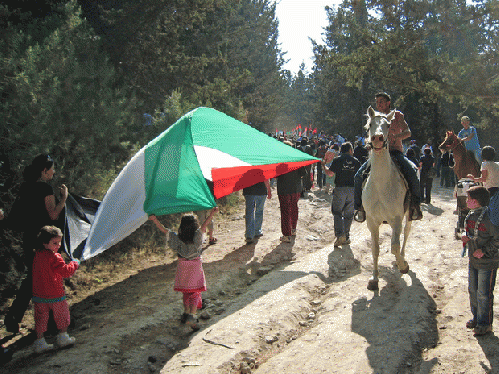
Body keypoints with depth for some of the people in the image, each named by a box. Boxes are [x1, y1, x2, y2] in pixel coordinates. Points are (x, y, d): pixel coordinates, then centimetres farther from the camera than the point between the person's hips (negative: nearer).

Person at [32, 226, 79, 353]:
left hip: (39, 294, 6)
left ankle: (39, 342, 14)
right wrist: (74, 264, -3)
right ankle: (63, 337, 25)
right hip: (55, 294, -6)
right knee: (62, 314, 14)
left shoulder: (37, 255, 4)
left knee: (41, 318, 12)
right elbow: (66, 271, -21)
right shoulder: (54, 257, -21)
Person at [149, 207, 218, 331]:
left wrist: (155, 219, -13)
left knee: (186, 291, 20)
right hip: (195, 266, -3)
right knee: (195, 292, 2)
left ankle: (186, 313, 31)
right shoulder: (196, 237, -14)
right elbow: (204, 225, -24)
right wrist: (211, 214, -27)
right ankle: (191, 316, -13)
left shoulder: (177, 238, -7)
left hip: (182, 266, 3)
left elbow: (163, 230, -11)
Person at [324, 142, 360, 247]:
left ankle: (340, 234, -15)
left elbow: (330, 173, -4)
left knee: (337, 212, 3)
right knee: (348, 214, 11)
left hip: (340, 189, -2)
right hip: (352, 190, 2)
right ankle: (346, 237, 14)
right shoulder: (356, 161, 7)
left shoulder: (337, 160, -1)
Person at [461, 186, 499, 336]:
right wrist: (467, 238, 1)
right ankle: (476, 317, 34)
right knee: (473, 290, 17)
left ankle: (485, 323, 14)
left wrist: (484, 250, -20)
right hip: (473, 260, 8)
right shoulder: (471, 216, 6)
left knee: (484, 294, 1)